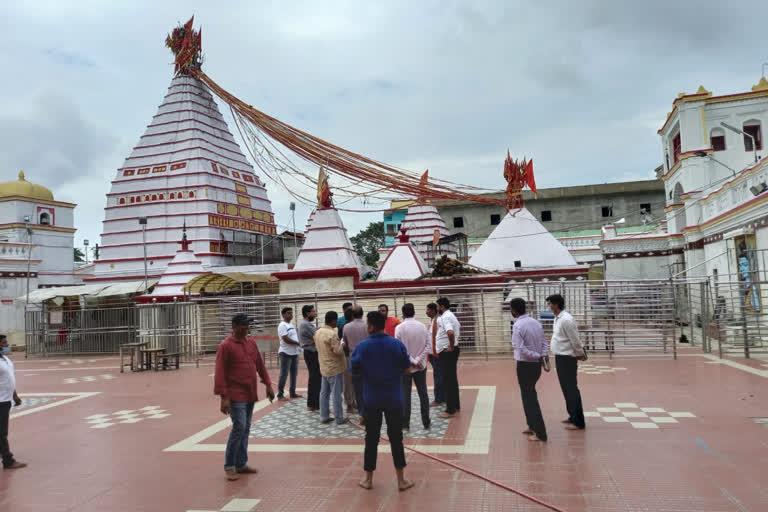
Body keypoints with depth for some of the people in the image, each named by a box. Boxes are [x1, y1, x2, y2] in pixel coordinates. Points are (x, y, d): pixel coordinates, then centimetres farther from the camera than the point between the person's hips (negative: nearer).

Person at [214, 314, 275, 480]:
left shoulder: (251, 342, 10)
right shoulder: (225, 346, -11)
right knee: (239, 427, -9)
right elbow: (220, 373, -14)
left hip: (250, 395, 7)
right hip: (236, 395, -7)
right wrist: (223, 397, -19)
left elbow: (260, 364, 16)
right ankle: (229, 466, 5)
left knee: (246, 429, 12)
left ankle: (241, 464, 23)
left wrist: (268, 385, 11)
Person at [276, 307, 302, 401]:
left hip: (294, 353, 9)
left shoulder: (291, 325, 16)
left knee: (294, 373, 13)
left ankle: (292, 392, 23)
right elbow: (286, 339, -19)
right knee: (284, 374, -5)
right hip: (286, 353, -9)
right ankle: (280, 395, 2)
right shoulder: (282, 325, -11)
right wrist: (298, 343, -17)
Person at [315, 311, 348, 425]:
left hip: (324, 367, 8)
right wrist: (342, 344, -4)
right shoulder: (332, 334, -22)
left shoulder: (318, 332, 5)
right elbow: (338, 351, -23)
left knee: (324, 393, 13)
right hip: (335, 368, -8)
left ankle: (324, 416, 19)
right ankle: (339, 418, 8)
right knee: (336, 394, 1)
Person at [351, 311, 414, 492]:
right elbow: (406, 365, 1)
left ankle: (368, 479, 22)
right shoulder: (397, 344, -8)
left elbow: (354, 369, -3)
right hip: (394, 399, 0)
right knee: (396, 437, 10)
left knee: (371, 438, 12)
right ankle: (401, 480, 15)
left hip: (372, 399, 0)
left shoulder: (362, 347, -11)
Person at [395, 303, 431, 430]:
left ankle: (405, 424, 12)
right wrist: (418, 360, -9)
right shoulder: (422, 326, -2)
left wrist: (412, 361, -10)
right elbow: (428, 346, -6)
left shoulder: (399, 328, -11)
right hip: (420, 366, 2)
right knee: (423, 394, 10)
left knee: (405, 395, 6)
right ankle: (426, 422, 16)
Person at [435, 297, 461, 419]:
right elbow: (459, 326, 30)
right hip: (449, 351, 10)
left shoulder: (445, 317, -18)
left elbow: (450, 332, -36)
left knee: (448, 380, -6)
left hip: (447, 352, -10)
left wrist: (451, 346, -21)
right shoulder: (451, 315, 15)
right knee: (452, 379, 17)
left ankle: (451, 410, -2)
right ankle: (455, 405, 26)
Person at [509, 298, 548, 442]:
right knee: (530, 394, 22)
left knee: (529, 398, 3)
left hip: (525, 365, -7)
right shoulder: (536, 322, 6)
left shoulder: (518, 325, -18)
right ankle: (532, 426, 32)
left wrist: (537, 356, -15)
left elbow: (520, 348, -23)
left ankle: (540, 433, 6)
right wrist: (544, 356, -2)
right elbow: (544, 341, 7)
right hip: (537, 365, 8)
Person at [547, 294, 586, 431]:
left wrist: (581, 354, -7)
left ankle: (578, 422, 5)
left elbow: (575, 340, -17)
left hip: (567, 358, -10)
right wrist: (550, 347, 13)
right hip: (560, 357, 10)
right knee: (566, 388, 18)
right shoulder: (558, 318, 9)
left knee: (571, 389, -3)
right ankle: (572, 416, 30)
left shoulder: (566, 320, -21)